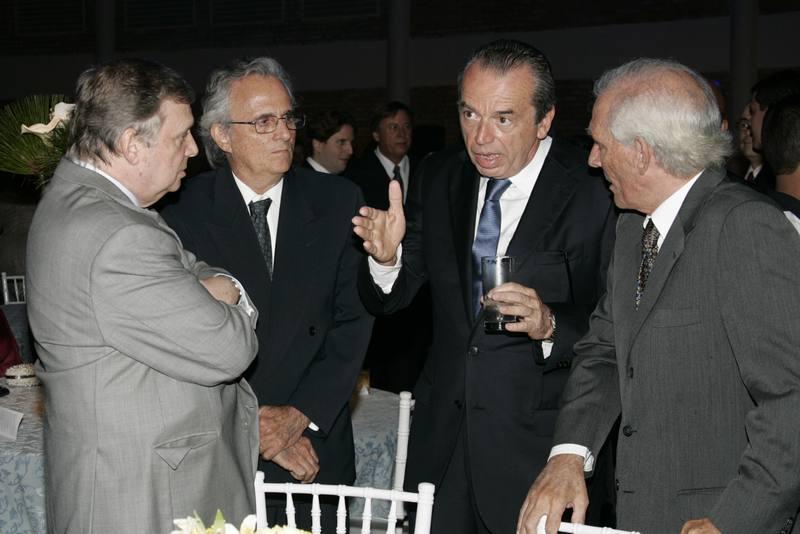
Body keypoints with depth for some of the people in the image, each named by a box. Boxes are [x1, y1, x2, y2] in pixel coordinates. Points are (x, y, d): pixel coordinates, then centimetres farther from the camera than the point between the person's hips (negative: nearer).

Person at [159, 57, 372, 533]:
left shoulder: (337, 202, 0)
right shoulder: (184, 212, -5)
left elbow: (355, 317, -3)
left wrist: (300, 414, -11)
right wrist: (251, 426, -12)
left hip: (316, 445, 2)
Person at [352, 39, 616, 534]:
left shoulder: (593, 193, -14)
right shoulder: (440, 177, 2)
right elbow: (387, 301, 4)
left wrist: (550, 325, -31)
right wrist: (387, 256, -17)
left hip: (537, 452, -4)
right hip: (442, 437, 4)